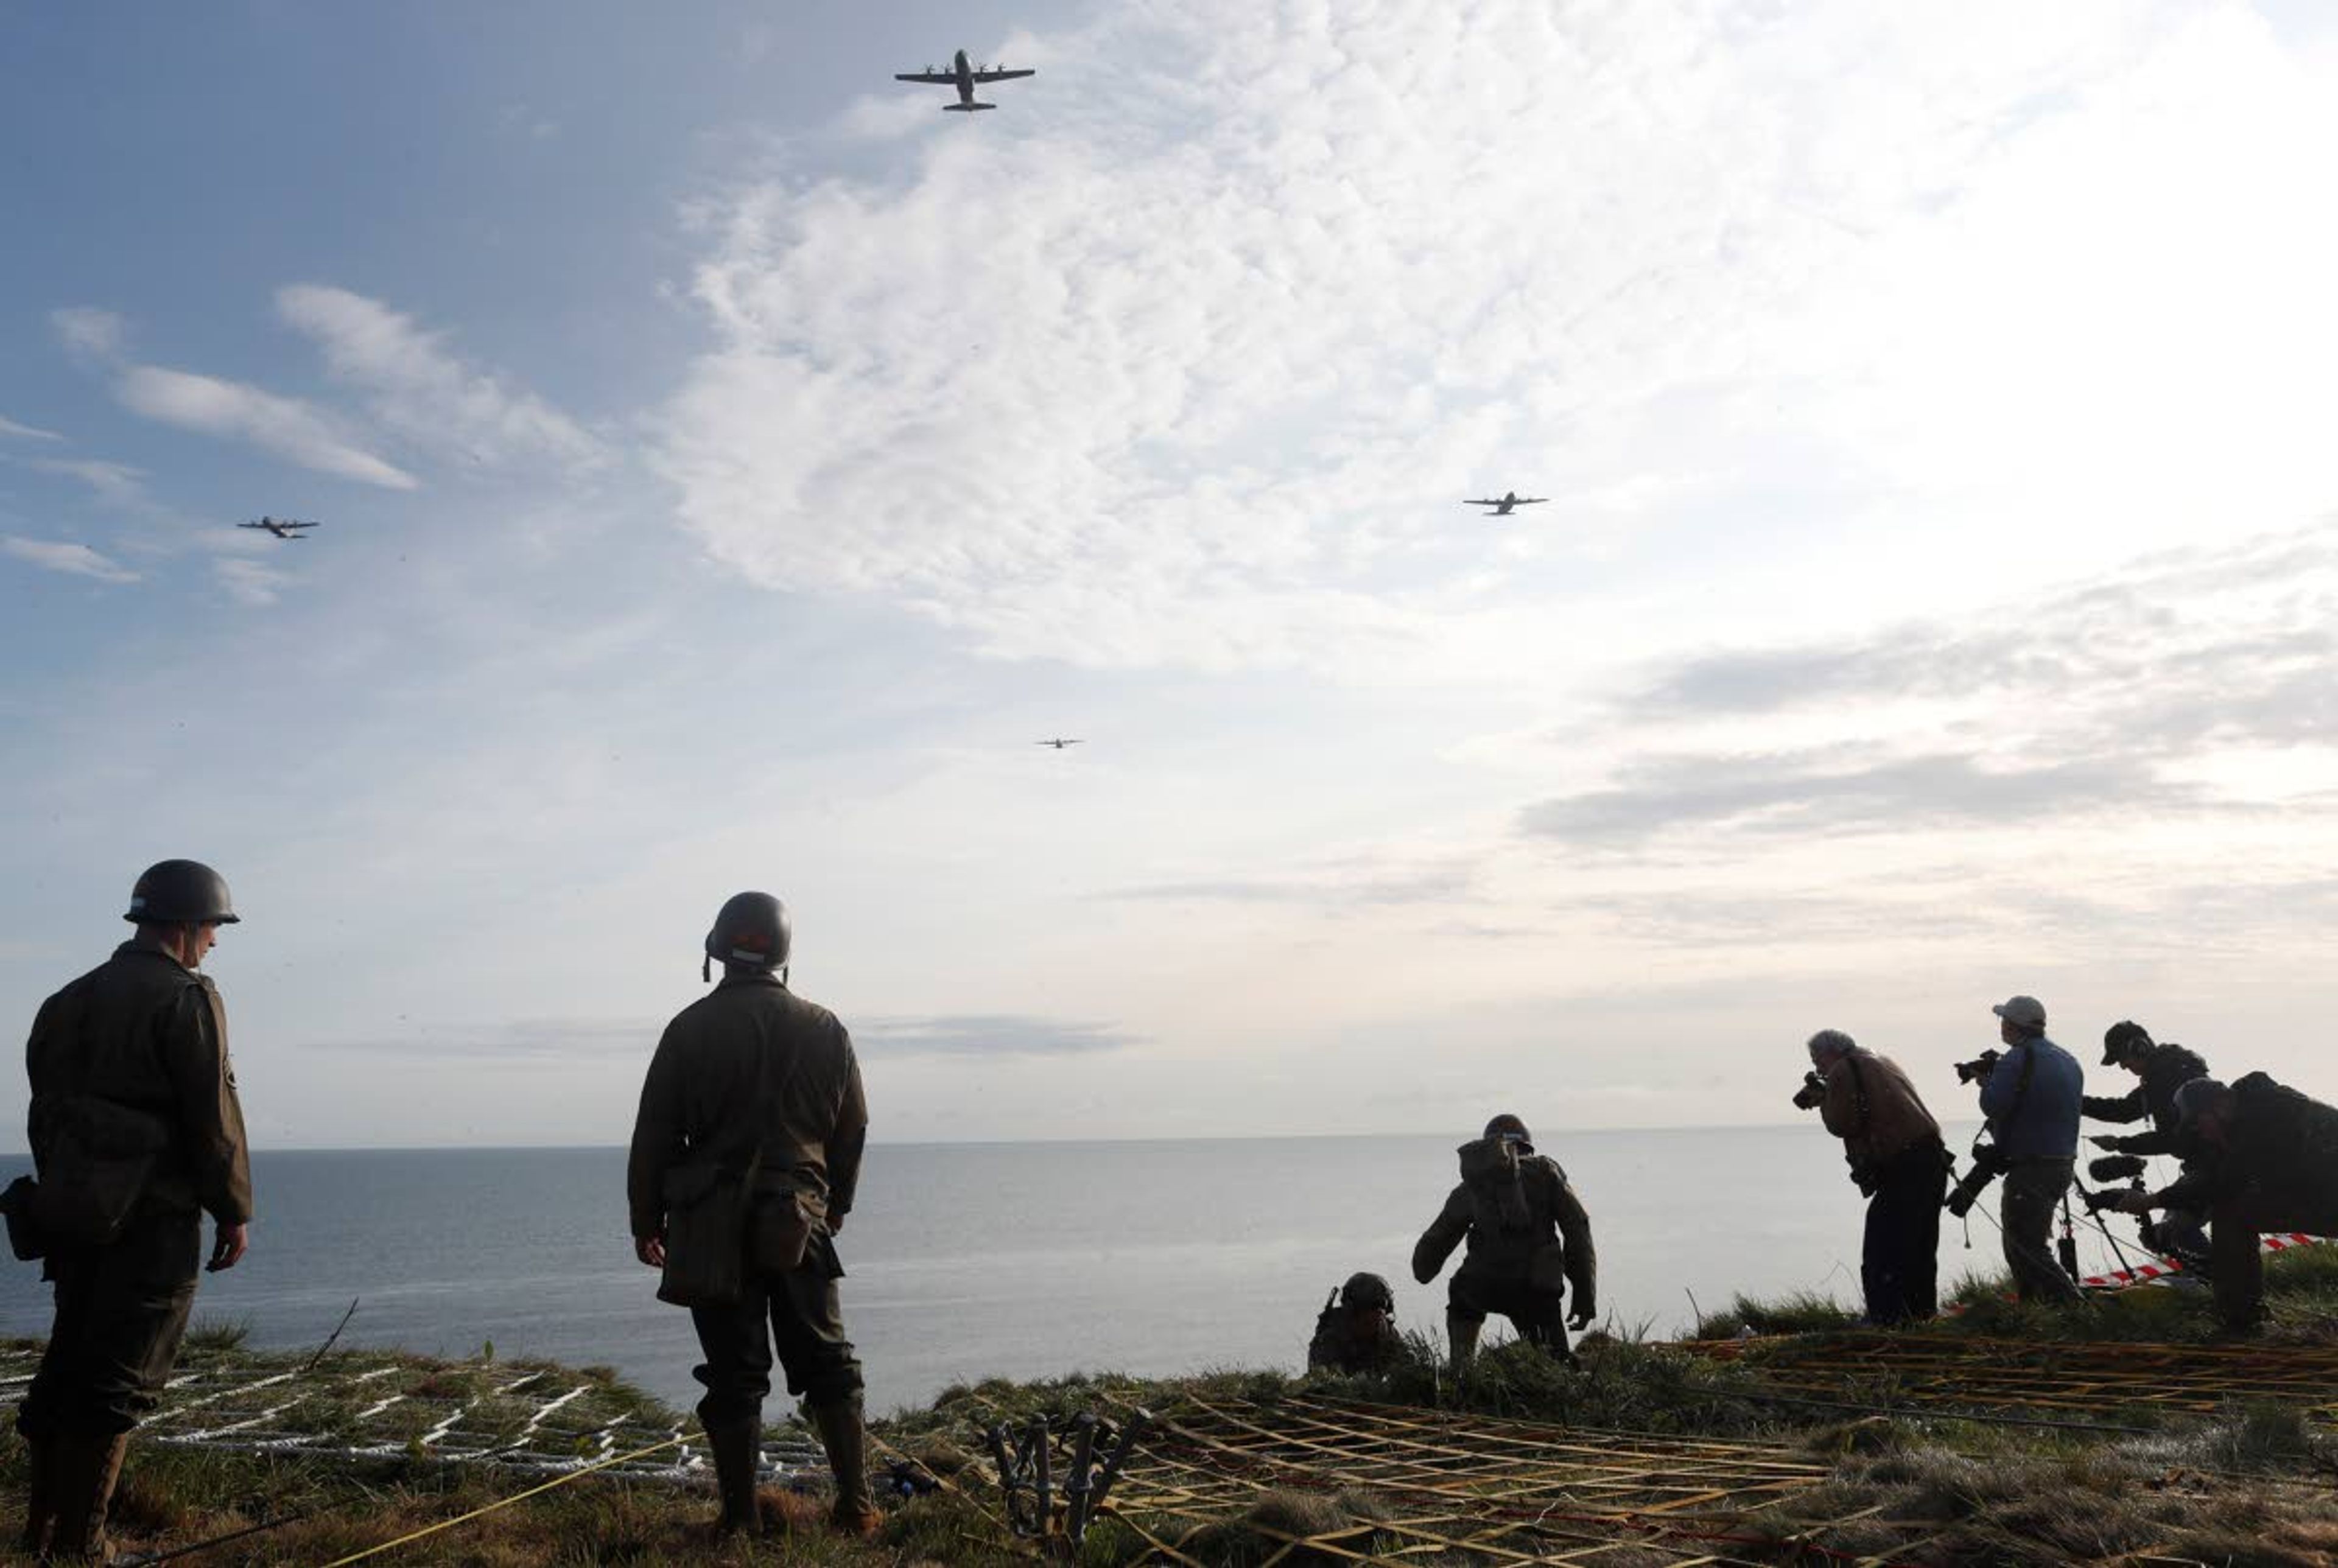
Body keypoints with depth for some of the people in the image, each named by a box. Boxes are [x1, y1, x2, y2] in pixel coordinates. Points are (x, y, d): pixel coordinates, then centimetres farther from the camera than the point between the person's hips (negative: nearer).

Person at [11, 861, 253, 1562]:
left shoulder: (71, 1000, 13)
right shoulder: (187, 999, -11)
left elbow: (45, 1112, 15)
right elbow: (213, 1117, -14)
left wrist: (58, 1197, 21)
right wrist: (234, 1211, -6)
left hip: (74, 1214, 8)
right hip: (154, 1220, -8)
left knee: (68, 1368, 16)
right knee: (119, 1381, -1)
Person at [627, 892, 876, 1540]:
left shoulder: (690, 1029, -3)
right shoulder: (825, 1029, 3)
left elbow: (653, 1137, -1)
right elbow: (853, 1129, 10)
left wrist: (646, 1222, 10)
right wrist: (835, 1206, 23)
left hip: (713, 1228, -1)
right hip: (800, 1226, 2)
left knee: (734, 1376, 6)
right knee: (827, 1365, 10)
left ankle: (740, 1518, 11)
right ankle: (856, 1507, 11)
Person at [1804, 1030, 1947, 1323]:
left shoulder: (1844, 1071, -4)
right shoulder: (1883, 1062, 24)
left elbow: (1841, 1124, -9)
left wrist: (1823, 1101, 8)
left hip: (1902, 1166, -9)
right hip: (1933, 1158, 9)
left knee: (1880, 1255, -8)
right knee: (1920, 1248, 17)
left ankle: (1886, 1320, -11)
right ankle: (1923, 1314, 23)